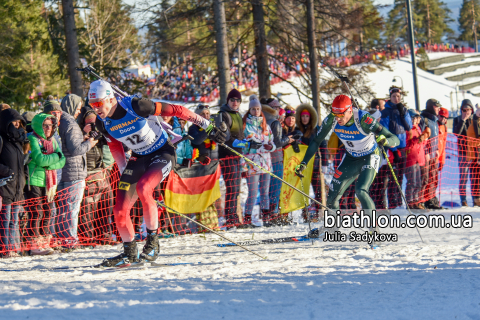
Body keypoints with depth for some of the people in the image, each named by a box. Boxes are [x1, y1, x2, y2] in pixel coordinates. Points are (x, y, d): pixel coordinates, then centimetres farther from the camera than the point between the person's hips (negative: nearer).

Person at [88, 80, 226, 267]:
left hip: (163, 153, -6)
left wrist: (208, 127, -15)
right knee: (120, 210, -4)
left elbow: (175, 111, -20)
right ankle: (130, 254, 17)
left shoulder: (135, 106, -27)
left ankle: (152, 242, -18)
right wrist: (125, 174, 7)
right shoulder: (102, 123, -9)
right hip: (139, 158, 6)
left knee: (142, 187, -34)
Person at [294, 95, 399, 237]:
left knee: (361, 191, -28)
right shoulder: (331, 120, -20)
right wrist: (303, 163, -11)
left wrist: (385, 141, -58)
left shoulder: (363, 119, -34)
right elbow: (316, 141, -4)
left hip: (370, 157, -5)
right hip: (351, 158, 5)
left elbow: (395, 140, -35)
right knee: (332, 196, 4)